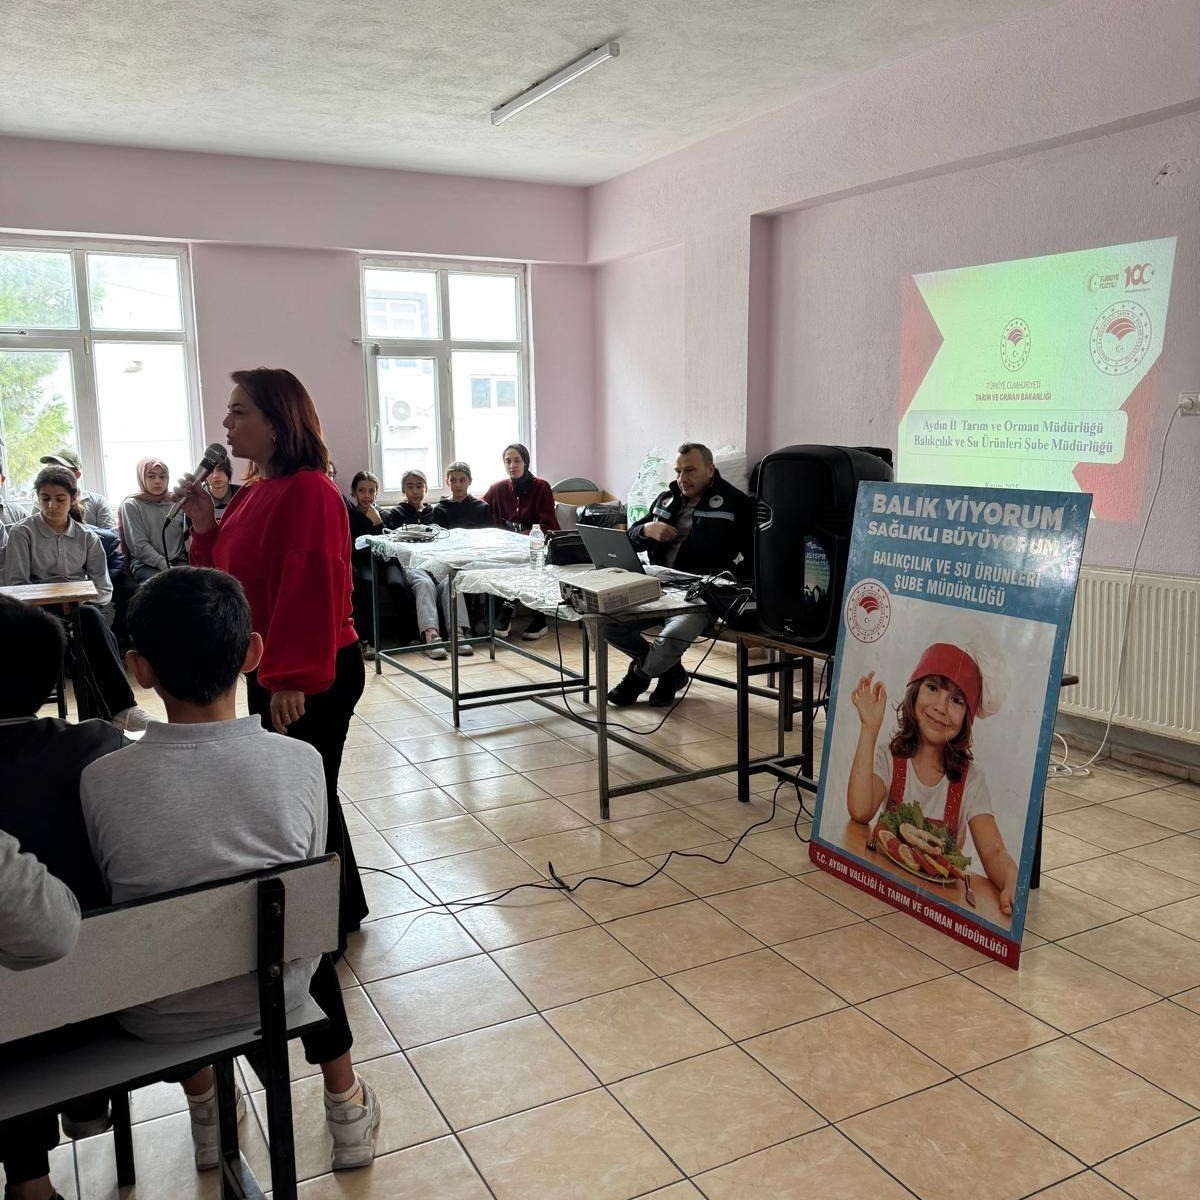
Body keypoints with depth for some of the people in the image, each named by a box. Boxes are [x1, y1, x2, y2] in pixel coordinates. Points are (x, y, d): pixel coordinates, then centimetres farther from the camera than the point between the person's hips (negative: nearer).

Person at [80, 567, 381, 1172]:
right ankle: (346, 1104, 40)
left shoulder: (100, 781, -22)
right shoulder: (300, 764, -21)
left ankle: (204, 1112, 44)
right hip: (274, 997, 0)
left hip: (153, 1016, 1)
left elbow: (104, 894, -4)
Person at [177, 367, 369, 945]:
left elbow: (311, 591, -26)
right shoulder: (255, 491, 10)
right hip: (270, 668, 10)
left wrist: (293, 679, -27)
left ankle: (336, 915, 22)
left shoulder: (308, 493, -20)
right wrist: (206, 525, -1)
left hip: (313, 678, -10)